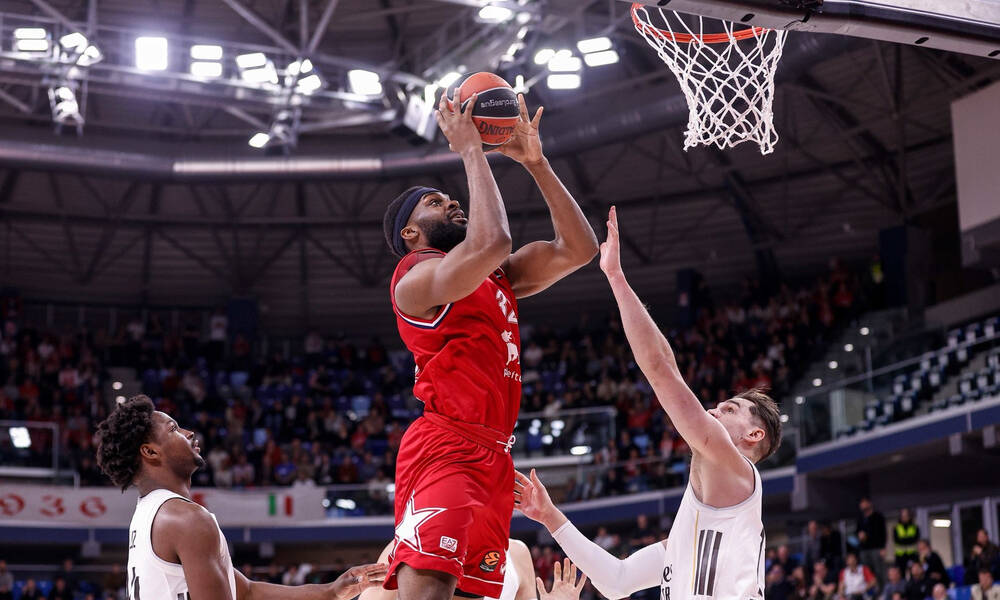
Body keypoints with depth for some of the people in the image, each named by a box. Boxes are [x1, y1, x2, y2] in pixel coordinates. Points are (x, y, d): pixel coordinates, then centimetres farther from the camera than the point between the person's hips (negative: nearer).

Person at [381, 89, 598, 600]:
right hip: (443, 448, -9)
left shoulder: (499, 278, 23)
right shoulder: (416, 278, -4)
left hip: (493, 456, 9)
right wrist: (470, 150, -10)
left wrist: (536, 163, 13)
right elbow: (492, 241, -23)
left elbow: (577, 249, 18)